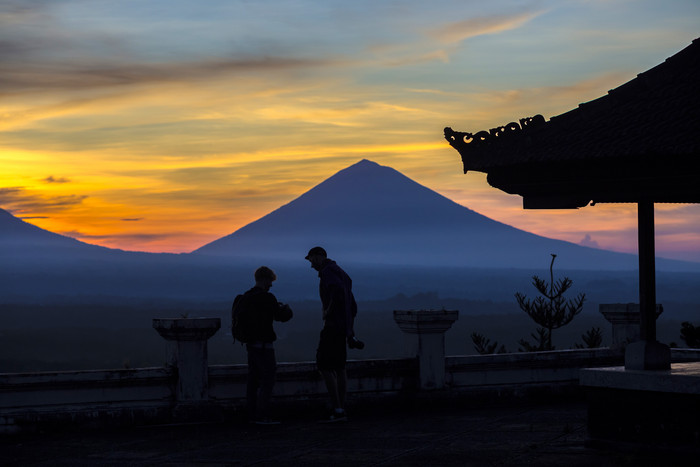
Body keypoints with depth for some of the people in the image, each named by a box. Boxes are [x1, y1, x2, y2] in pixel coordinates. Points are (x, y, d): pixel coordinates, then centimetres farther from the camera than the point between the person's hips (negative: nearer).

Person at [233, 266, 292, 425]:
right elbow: (281, 316, -10)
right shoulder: (267, 298, -14)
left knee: (254, 378, 12)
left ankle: (252, 414, 15)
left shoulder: (245, 297, 10)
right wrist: (286, 308, 11)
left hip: (250, 343, 9)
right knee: (268, 378, -6)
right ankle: (262, 415, -10)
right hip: (263, 344, -9)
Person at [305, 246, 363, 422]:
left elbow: (338, 291, -33)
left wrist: (328, 311, -19)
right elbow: (353, 305, 25)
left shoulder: (328, 271, -10)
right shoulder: (341, 273, 21)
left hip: (333, 325, -10)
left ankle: (337, 408, -11)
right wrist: (351, 330, 25)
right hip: (344, 326, 10)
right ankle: (341, 411, 9)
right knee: (339, 368, 10)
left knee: (324, 366, -7)